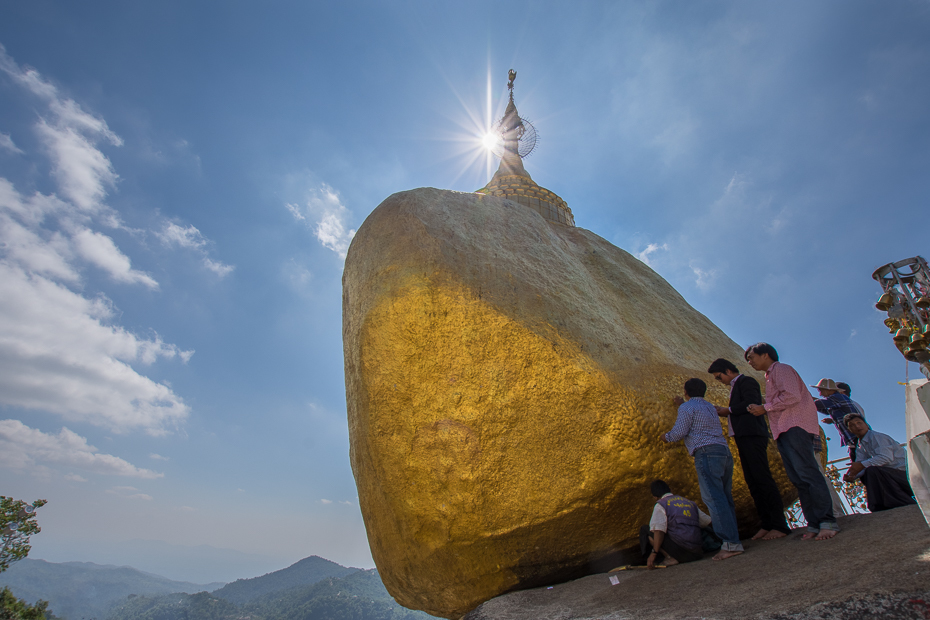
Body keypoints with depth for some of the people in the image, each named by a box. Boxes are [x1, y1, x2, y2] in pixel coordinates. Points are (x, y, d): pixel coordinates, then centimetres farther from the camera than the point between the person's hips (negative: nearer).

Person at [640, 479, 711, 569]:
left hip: (680, 549, -8)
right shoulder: (689, 502, 21)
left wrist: (654, 552, -16)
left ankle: (670, 558, -10)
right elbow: (708, 521, 27)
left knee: (645, 530, 3)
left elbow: (659, 530, -13)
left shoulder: (660, 505, 1)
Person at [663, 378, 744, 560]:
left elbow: (679, 432, -7)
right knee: (725, 498, 9)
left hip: (706, 453, -9)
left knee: (714, 499, -13)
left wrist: (667, 436, 13)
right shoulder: (710, 407, 25)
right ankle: (733, 539, 9)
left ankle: (731, 543, -19)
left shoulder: (687, 407, 0)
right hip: (724, 451, 9)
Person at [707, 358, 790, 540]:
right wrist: (724, 412, 10)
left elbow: (752, 403, -20)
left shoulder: (746, 381, -4)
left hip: (752, 436, -10)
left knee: (763, 479, -9)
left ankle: (780, 525, -6)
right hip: (743, 439, 10)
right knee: (753, 482, 8)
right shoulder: (735, 386, 24)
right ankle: (767, 524, 12)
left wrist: (729, 410, -11)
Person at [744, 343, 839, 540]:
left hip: (796, 426, -9)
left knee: (807, 473, -16)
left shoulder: (781, 369, 1)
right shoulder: (770, 376, 29)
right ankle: (814, 524, 1)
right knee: (798, 479, 2)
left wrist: (765, 408, -8)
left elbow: (792, 396, -13)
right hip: (784, 431, 9)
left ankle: (827, 522, -16)